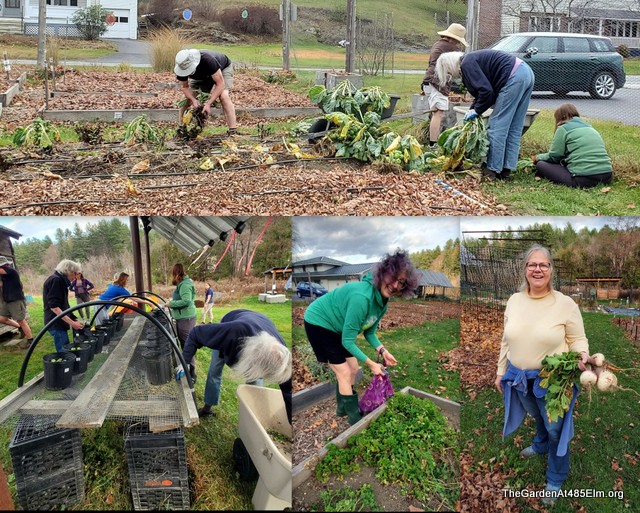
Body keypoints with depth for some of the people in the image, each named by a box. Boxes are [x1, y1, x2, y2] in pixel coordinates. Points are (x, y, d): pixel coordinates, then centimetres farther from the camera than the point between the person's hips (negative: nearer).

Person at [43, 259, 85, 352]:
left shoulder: (60, 281, 16)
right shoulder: (55, 280, -15)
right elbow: (54, 307, -22)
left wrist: (74, 320, 12)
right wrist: (72, 322, -24)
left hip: (59, 323, 10)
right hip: (56, 323, -10)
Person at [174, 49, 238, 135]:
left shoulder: (208, 60, -44)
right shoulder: (181, 67, -29)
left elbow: (220, 84, -38)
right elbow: (185, 87, -15)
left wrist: (208, 104, -43)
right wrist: (193, 100, -36)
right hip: (201, 75, 5)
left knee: (223, 95, -30)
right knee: (188, 97, -13)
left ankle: (232, 131, -31)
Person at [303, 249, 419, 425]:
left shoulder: (383, 302, -8)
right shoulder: (362, 297, -37)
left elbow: (369, 332, 5)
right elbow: (347, 341, -29)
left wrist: (382, 350, -12)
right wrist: (371, 364, -23)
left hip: (336, 327, 9)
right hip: (318, 323, -9)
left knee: (353, 369, 13)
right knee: (344, 372, -5)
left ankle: (343, 408, 33)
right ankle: (355, 419, 10)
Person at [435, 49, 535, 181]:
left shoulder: (467, 64, -9)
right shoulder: (472, 60, 22)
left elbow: (486, 90, -15)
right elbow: (480, 91, 26)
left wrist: (477, 110, -2)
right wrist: (473, 109, 18)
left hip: (514, 77, -10)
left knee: (497, 126, -5)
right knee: (514, 129, 10)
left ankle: (493, 170, -2)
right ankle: (506, 170, 14)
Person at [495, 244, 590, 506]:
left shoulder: (566, 304, -15)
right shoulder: (514, 300, -2)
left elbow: (578, 339, -7)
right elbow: (506, 340, 6)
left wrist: (582, 356, -29)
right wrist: (501, 372, 10)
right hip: (519, 378, 4)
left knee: (556, 428, 13)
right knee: (537, 416, 29)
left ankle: (555, 479, 34)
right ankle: (541, 445, 60)